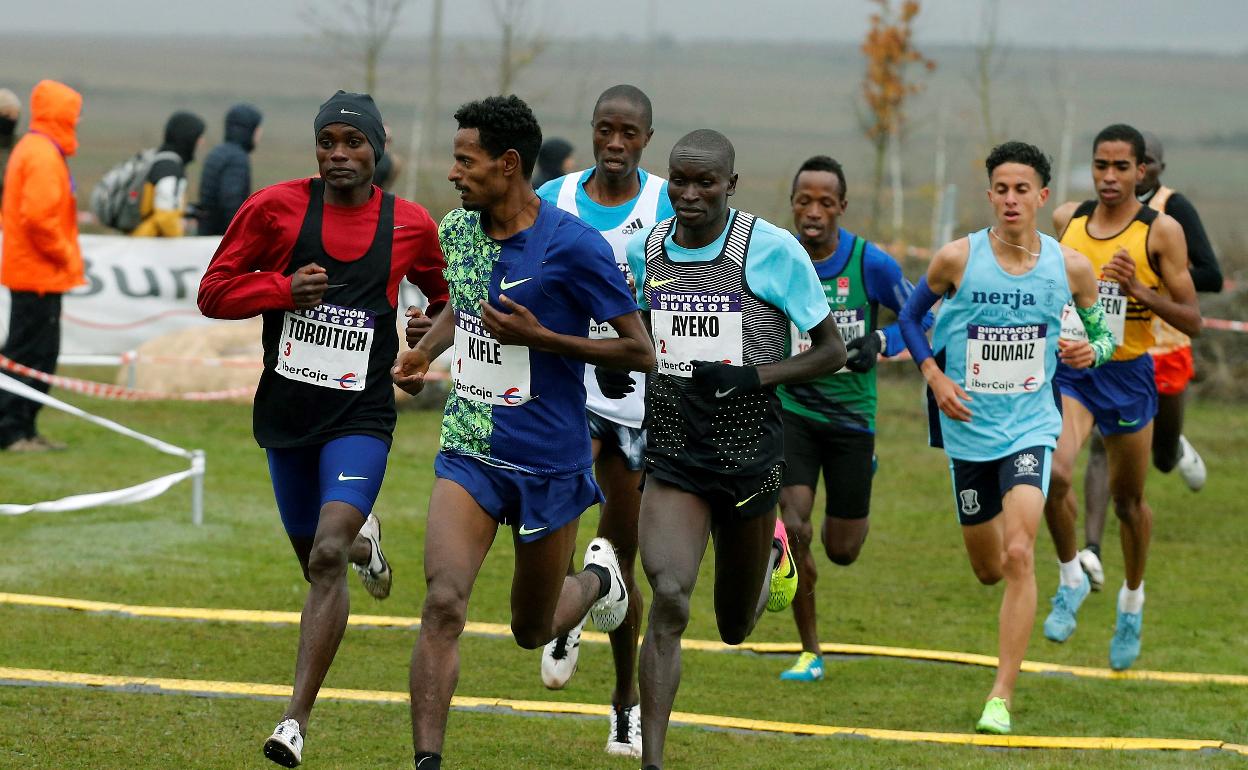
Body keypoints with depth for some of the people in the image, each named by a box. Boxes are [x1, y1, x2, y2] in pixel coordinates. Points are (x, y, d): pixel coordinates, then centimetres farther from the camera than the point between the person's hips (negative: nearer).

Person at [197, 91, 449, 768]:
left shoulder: (409, 225, 1)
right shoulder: (275, 208, -3)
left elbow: (444, 295, 20)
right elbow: (213, 292, 0)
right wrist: (284, 287, -16)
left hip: (359, 418, -2)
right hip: (286, 413, 2)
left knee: (327, 558, -20)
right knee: (319, 562, 15)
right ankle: (364, 545, 55)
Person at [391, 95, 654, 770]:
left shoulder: (572, 246, -16)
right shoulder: (456, 230, 2)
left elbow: (640, 352, -12)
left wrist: (539, 337, -21)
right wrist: (425, 351, 5)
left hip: (548, 462, -3)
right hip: (468, 455, 3)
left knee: (531, 630, 14)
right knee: (443, 603, -17)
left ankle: (597, 580, 48)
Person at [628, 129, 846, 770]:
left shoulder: (771, 250, -11)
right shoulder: (643, 250, 2)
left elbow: (831, 350, -6)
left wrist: (752, 377, -18)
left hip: (748, 455, -1)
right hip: (672, 456, 1)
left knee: (735, 626, 16)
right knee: (668, 598, -21)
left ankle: (770, 553, 52)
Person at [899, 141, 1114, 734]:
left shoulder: (1070, 266, -6)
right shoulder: (957, 258, -9)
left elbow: (1104, 331, 10)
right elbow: (911, 317, 7)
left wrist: (1091, 352, -13)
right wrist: (935, 376, -8)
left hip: (1031, 425, -1)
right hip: (969, 428, 1)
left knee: (1018, 553, -20)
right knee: (988, 569, 14)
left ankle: (1002, 697, -17)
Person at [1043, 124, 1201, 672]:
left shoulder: (1161, 232, -10)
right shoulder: (1065, 220, 1)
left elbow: (1192, 321, -10)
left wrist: (1140, 292, -23)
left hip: (1127, 376, -1)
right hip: (1068, 369, 1)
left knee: (1128, 500, 13)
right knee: (1053, 472, -24)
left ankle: (1132, 598, 38)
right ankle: (1070, 578, 0)